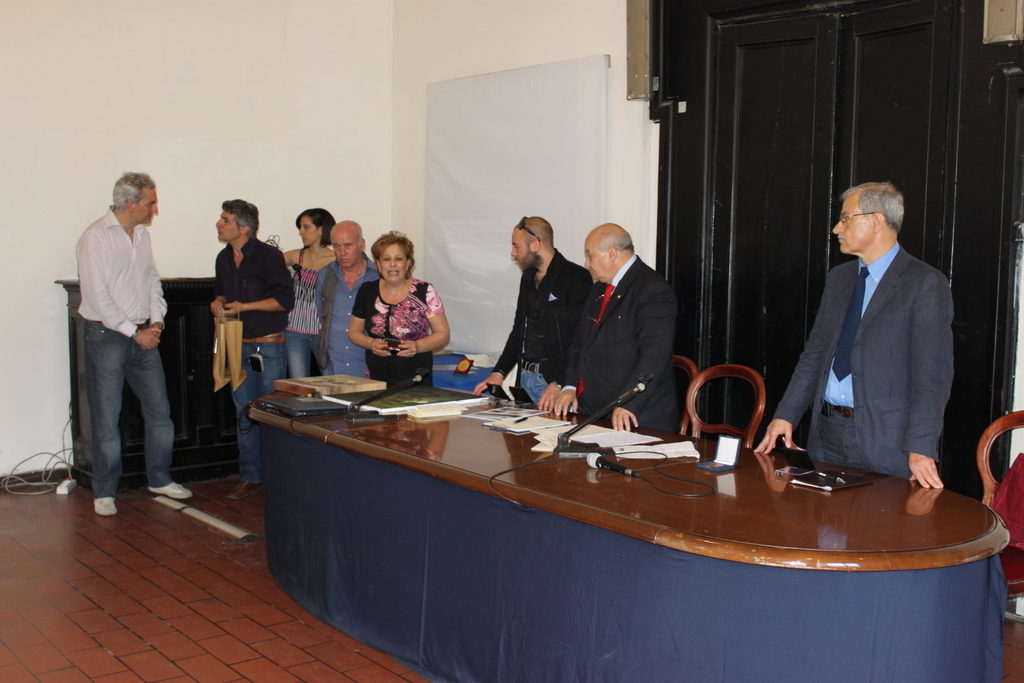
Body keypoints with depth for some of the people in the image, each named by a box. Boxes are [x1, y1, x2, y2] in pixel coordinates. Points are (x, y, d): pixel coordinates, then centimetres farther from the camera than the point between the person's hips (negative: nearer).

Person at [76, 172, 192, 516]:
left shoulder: (142, 233, 10)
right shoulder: (96, 237, -13)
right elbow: (98, 297, -17)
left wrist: (156, 320, 1)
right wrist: (134, 332, -14)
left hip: (143, 336, 7)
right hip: (107, 336, -7)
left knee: (159, 410, 11)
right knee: (107, 417, 1)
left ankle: (160, 478, 25)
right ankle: (105, 491, 13)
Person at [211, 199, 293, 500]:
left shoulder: (268, 256, -12)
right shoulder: (224, 258, 11)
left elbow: (285, 298, -14)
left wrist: (244, 306, -17)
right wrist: (218, 302, 2)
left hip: (268, 345, -7)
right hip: (237, 345, 7)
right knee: (243, 413, 11)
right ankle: (250, 476, 20)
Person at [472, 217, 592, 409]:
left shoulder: (576, 278, -11)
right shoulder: (528, 277, 15)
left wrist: (559, 385, -22)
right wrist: (499, 372, 13)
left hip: (555, 382, -7)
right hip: (525, 378, 7)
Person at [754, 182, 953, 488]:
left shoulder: (926, 283, -8)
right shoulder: (838, 278, 14)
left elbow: (932, 374, -14)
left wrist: (920, 448, -21)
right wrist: (785, 415, 6)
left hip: (885, 438, -6)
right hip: (827, 432, 6)